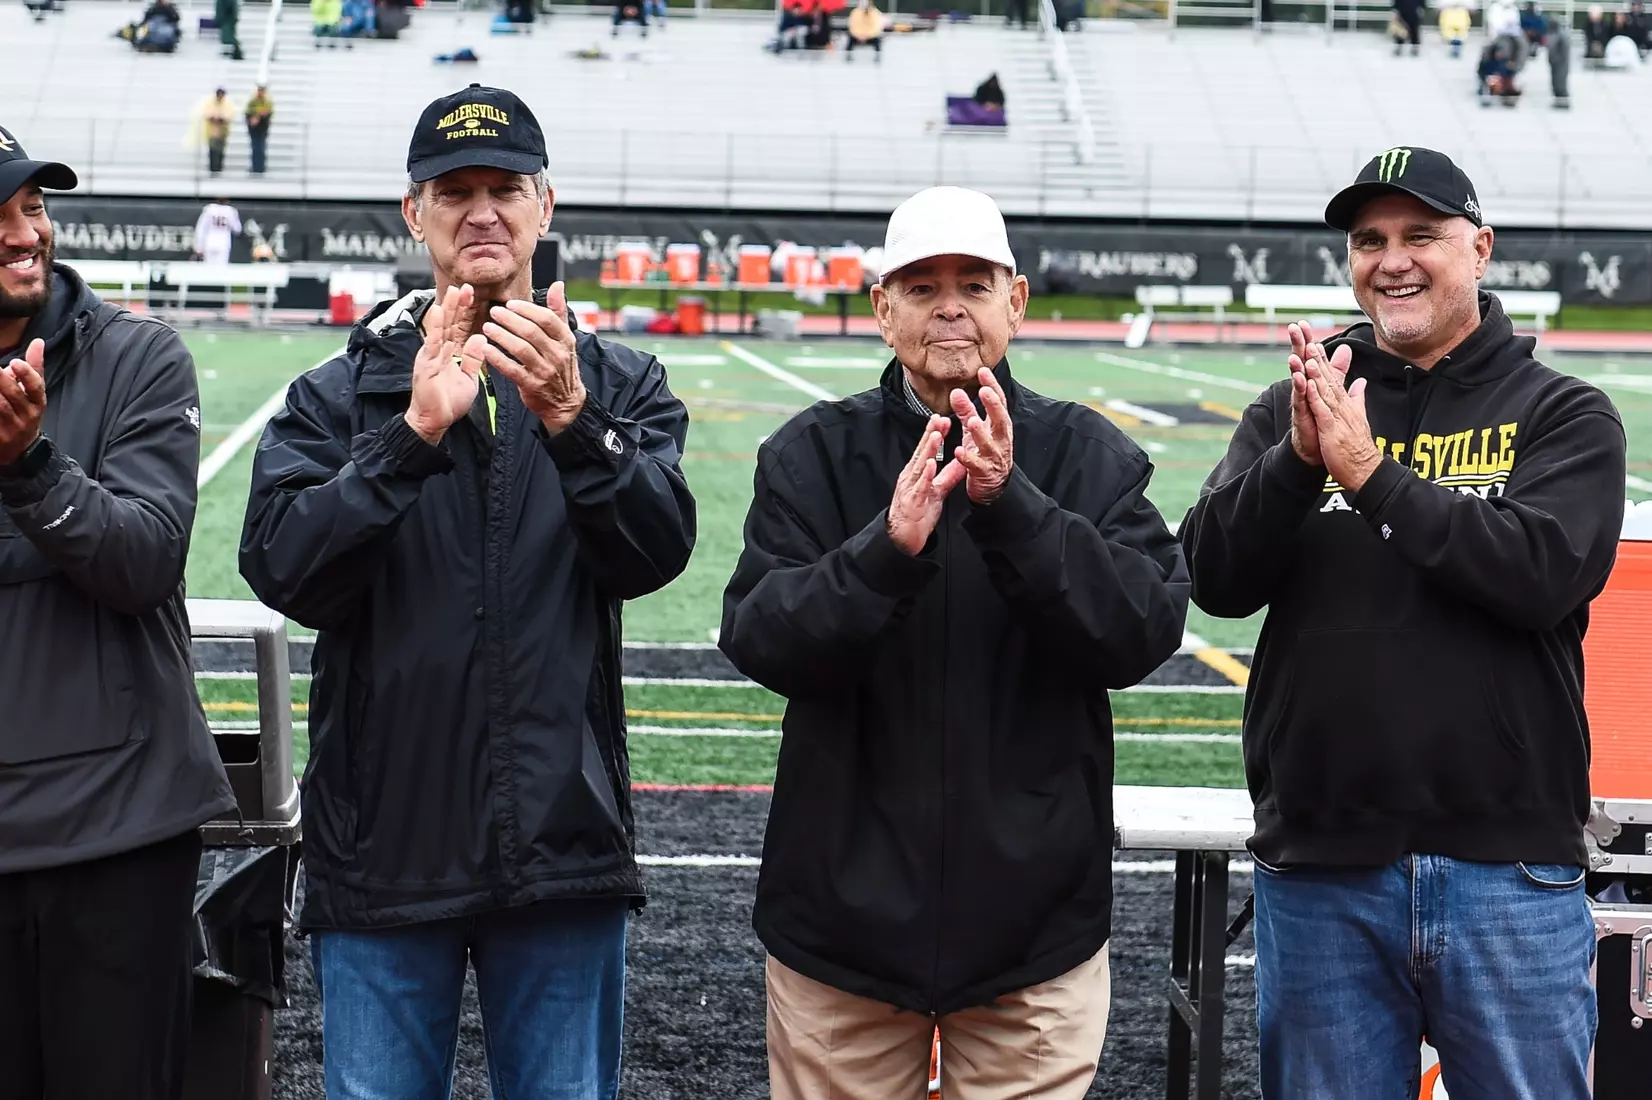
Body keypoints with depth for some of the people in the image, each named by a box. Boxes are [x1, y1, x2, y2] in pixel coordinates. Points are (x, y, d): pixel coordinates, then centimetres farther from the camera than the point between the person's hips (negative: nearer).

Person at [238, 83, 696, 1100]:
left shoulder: (622, 385, 6)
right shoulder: (339, 395, 5)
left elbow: (658, 550, -11)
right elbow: (285, 572, -11)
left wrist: (572, 419, -28)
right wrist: (414, 431, -23)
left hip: (563, 847, 0)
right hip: (384, 850, 0)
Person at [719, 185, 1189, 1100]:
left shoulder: (1090, 455, 0)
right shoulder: (812, 455, 0)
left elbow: (1145, 631, -12)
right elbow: (758, 640, -10)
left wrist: (1009, 507, -24)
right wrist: (887, 548, -27)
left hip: (1034, 916, 0)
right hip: (845, 913, 0)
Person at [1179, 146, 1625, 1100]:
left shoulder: (1564, 414, 3)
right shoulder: (1288, 412, 9)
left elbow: (1544, 573, -14)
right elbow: (1217, 580, -3)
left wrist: (1372, 470, -18)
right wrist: (1299, 457, -19)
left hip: (1509, 873, -2)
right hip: (1320, 872, 2)